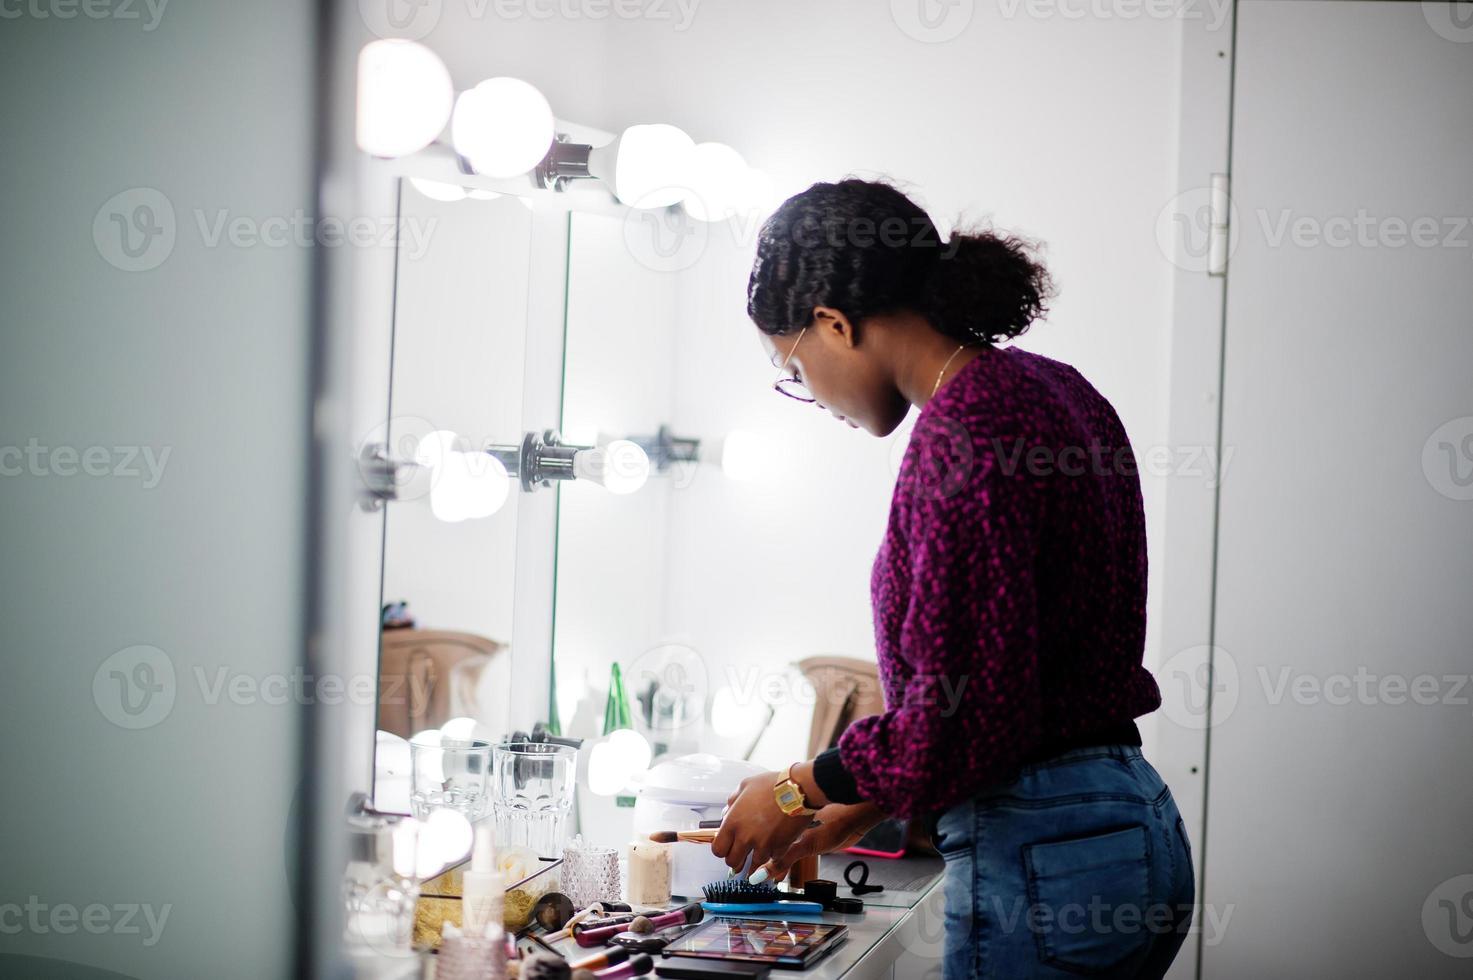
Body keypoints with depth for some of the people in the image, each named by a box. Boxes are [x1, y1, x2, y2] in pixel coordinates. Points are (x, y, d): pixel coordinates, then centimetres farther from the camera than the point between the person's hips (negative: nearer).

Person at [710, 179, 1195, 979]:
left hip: (1041, 862, -10)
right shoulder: (1048, 389, 11)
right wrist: (860, 806, 20)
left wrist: (798, 791, -5)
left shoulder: (965, 432, -18)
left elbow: (971, 713, -21)